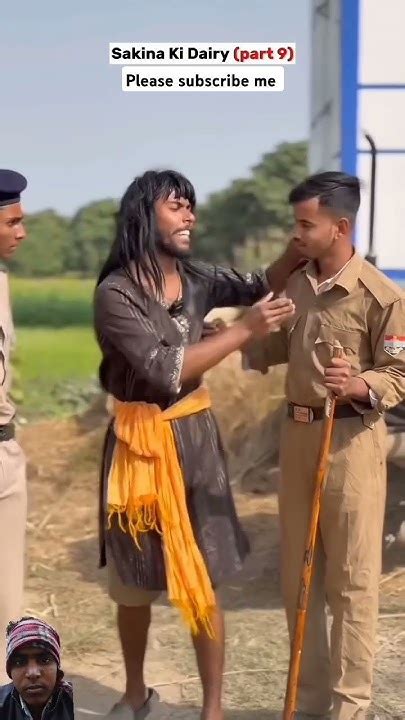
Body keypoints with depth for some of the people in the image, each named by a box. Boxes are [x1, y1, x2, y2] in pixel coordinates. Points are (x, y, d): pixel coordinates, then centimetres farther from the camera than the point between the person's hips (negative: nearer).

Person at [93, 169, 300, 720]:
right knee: (134, 583, 13)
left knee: (203, 583, 6)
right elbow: (165, 369, -23)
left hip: (196, 437, 4)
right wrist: (245, 329, -22)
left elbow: (263, 285, 16)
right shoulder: (115, 293, -15)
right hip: (141, 443, -3)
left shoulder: (196, 279, 2)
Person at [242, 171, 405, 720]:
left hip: (352, 441, -7)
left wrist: (359, 386, -29)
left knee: (351, 580, 1)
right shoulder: (295, 286, 8)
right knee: (298, 575, 13)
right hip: (297, 434, 7)